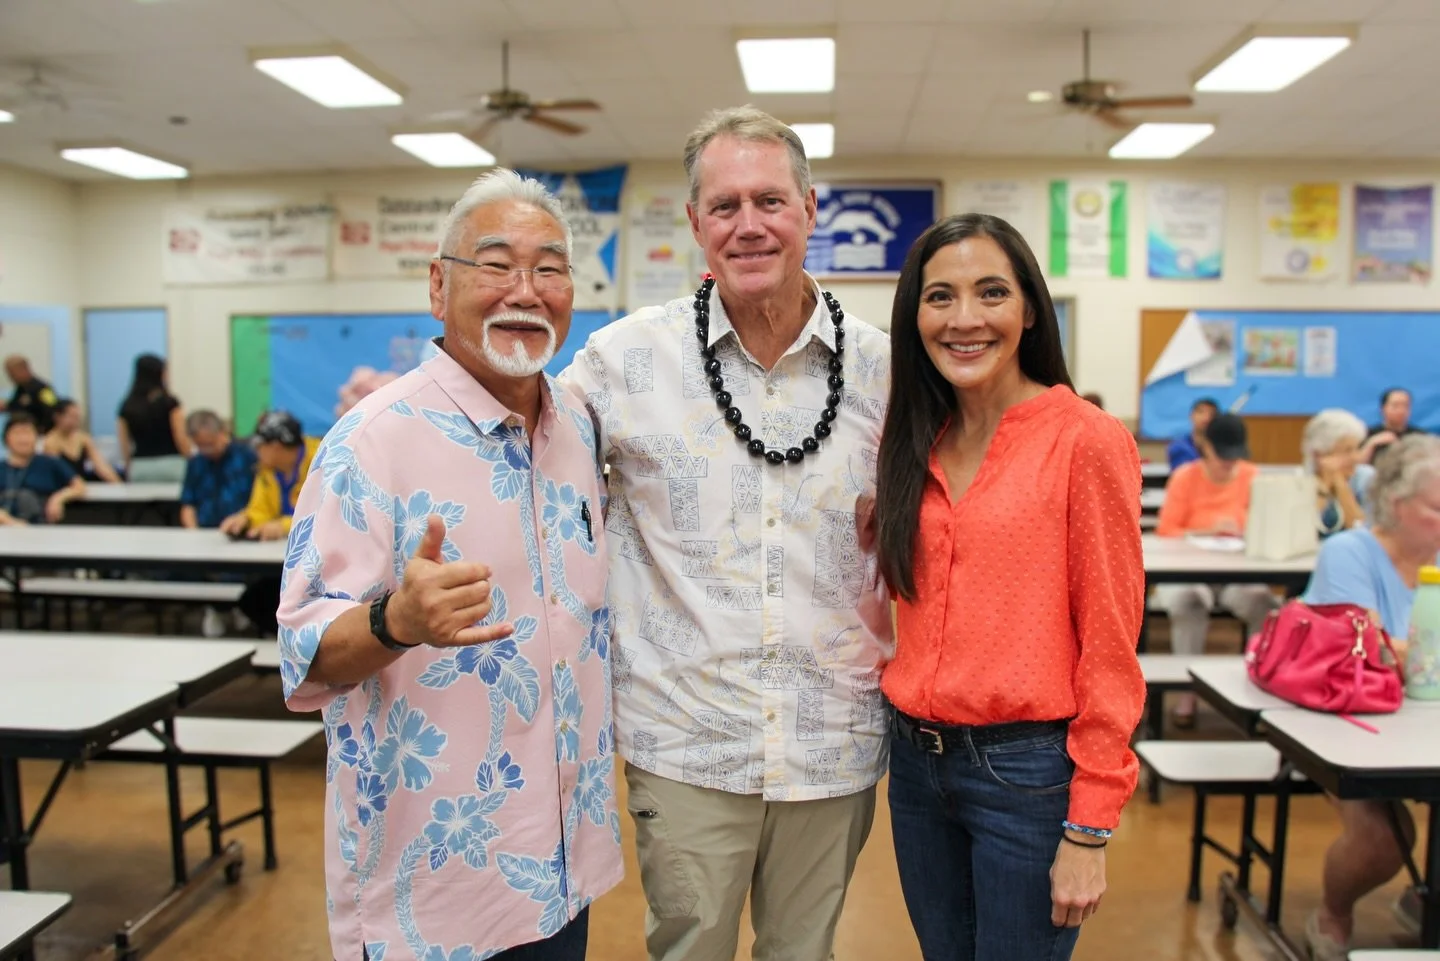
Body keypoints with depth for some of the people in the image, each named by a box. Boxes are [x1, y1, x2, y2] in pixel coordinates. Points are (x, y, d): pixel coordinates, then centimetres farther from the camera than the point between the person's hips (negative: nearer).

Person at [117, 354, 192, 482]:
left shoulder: (128, 406, 5)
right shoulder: (169, 403, -5)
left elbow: (124, 445, 7)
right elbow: (181, 439, -7)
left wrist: (129, 467, 17)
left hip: (139, 467, 4)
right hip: (169, 465, -3)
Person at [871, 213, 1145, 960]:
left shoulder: (1086, 440, -12)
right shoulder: (917, 445, 5)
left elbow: (1109, 645, -12)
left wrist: (1089, 829, -12)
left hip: (1027, 770, -5)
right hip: (917, 759, 6)